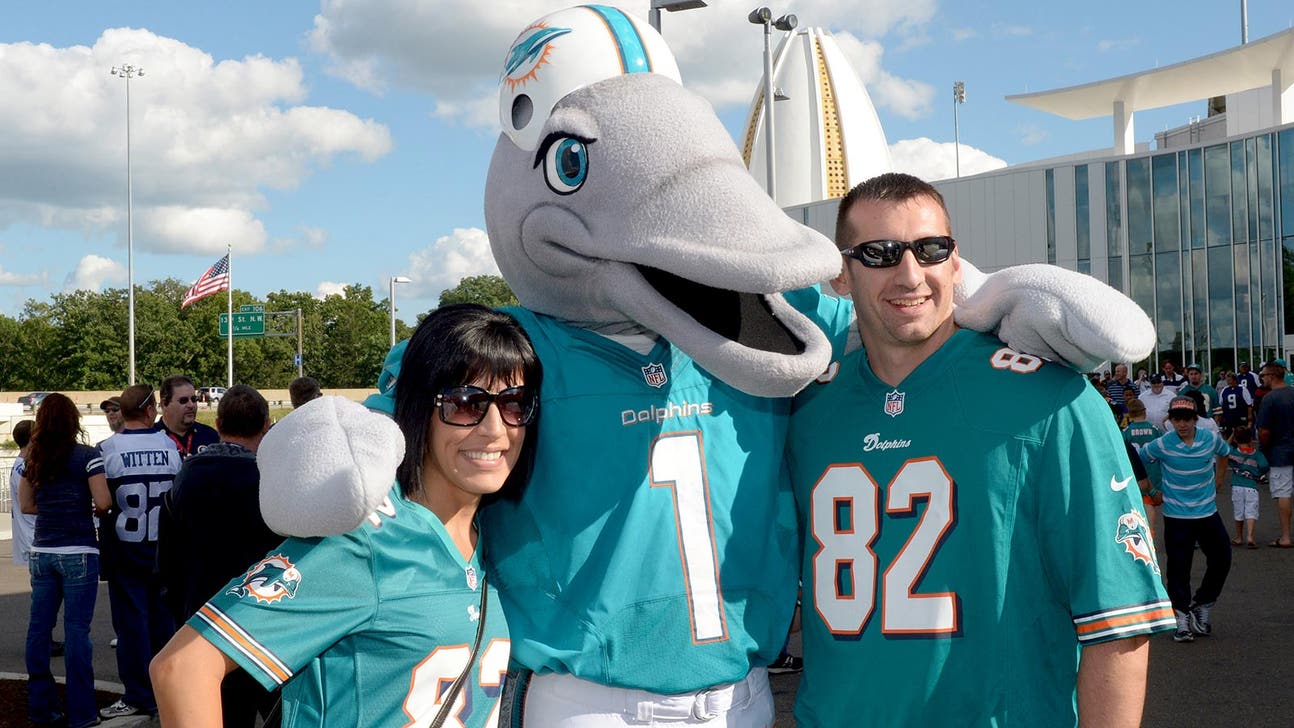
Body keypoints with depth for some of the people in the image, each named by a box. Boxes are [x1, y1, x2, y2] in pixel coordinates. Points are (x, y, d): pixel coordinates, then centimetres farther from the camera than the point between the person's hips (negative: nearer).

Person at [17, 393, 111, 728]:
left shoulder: (34, 458, 7)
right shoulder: (87, 455, -9)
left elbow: (27, 505, 12)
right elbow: (102, 503, -13)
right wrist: (93, 509, 7)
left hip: (42, 552, 5)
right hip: (78, 553, -5)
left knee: (39, 628, 10)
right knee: (76, 629, -1)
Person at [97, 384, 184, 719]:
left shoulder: (107, 449, -11)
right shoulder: (169, 445, -4)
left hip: (124, 549, -3)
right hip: (163, 549, 3)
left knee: (131, 622, 4)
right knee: (162, 619, 12)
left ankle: (138, 697, 7)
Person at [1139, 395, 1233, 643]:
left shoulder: (1211, 438, -5)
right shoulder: (1162, 445, -14)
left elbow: (1223, 453, 19)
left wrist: (1219, 482, 16)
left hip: (1208, 512, 3)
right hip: (1176, 516, -3)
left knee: (1221, 561, 5)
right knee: (1179, 569, -3)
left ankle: (1202, 605, 24)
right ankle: (1182, 618, 7)